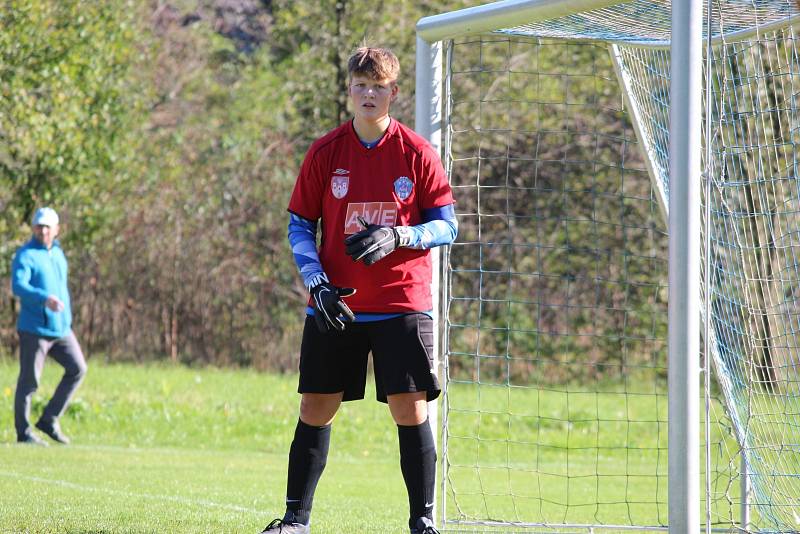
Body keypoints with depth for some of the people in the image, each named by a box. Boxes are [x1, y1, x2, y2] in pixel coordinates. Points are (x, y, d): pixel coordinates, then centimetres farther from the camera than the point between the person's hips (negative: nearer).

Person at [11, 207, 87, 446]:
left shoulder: (58, 253, 14)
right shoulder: (25, 255, -10)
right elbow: (18, 286, -26)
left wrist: (67, 318, 24)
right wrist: (44, 298, -41)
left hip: (61, 328, 7)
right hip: (34, 329, -7)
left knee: (77, 368, -3)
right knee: (29, 381, -2)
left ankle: (49, 420, 6)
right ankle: (23, 433, 7)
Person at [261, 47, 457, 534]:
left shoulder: (417, 154, -2)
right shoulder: (325, 152, 2)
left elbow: (447, 227, 0)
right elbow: (299, 225, 7)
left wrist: (397, 237, -18)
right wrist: (317, 283, -7)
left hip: (402, 305, -2)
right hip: (335, 306, 2)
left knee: (411, 410, -7)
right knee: (316, 409, 3)